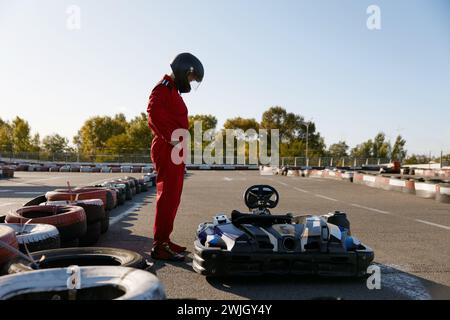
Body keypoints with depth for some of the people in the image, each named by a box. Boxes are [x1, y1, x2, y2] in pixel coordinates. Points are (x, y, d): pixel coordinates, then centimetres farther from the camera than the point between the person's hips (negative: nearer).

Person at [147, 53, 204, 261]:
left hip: (174, 152, 11)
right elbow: (154, 110, -27)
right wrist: (170, 137, -25)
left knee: (172, 198, 13)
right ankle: (159, 246, -7)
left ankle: (164, 240, 22)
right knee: (167, 197, -11)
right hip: (167, 150, -11)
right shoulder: (164, 87, -7)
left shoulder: (173, 91, 25)